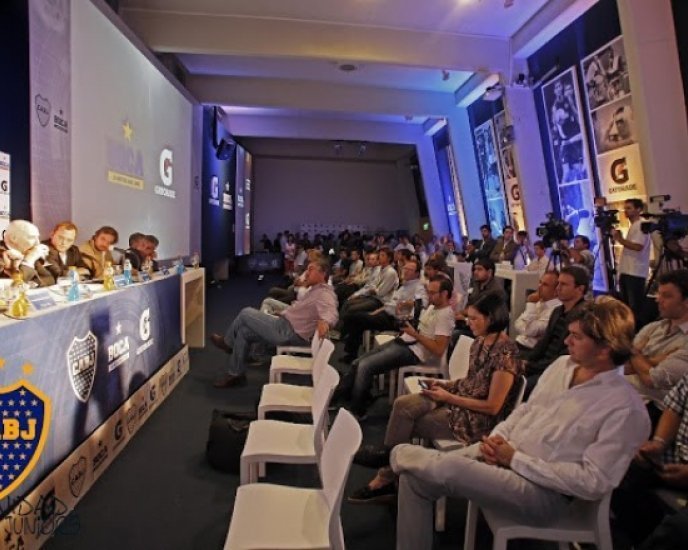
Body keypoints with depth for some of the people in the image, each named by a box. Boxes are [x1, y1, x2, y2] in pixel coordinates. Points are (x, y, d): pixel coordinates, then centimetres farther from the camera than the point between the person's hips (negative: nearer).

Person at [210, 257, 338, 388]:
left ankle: (227, 342, 22)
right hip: (284, 325, 10)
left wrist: (324, 321, -60)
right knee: (243, 332, 10)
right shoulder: (316, 290, 15)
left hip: (288, 333, -10)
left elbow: (331, 314, -39)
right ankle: (236, 374, 17)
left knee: (246, 313, -4)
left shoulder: (324, 294, -18)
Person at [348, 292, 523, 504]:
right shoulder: (480, 342, 5)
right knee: (403, 404, -13)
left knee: (404, 423, -9)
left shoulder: (505, 354, -21)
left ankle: (385, 478, 17)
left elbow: (493, 407, -21)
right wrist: (444, 384, 0)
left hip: (479, 419, -8)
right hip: (461, 400, 8)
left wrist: (448, 397, -19)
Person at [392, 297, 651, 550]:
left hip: (543, 491, -7)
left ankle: (404, 454, -1)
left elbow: (593, 482, -18)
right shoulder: (562, 365, 7)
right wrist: (497, 437, -4)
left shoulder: (626, 409, -15)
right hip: (502, 453, 7)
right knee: (416, 477, -6)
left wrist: (516, 459, -18)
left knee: (450, 469, -31)